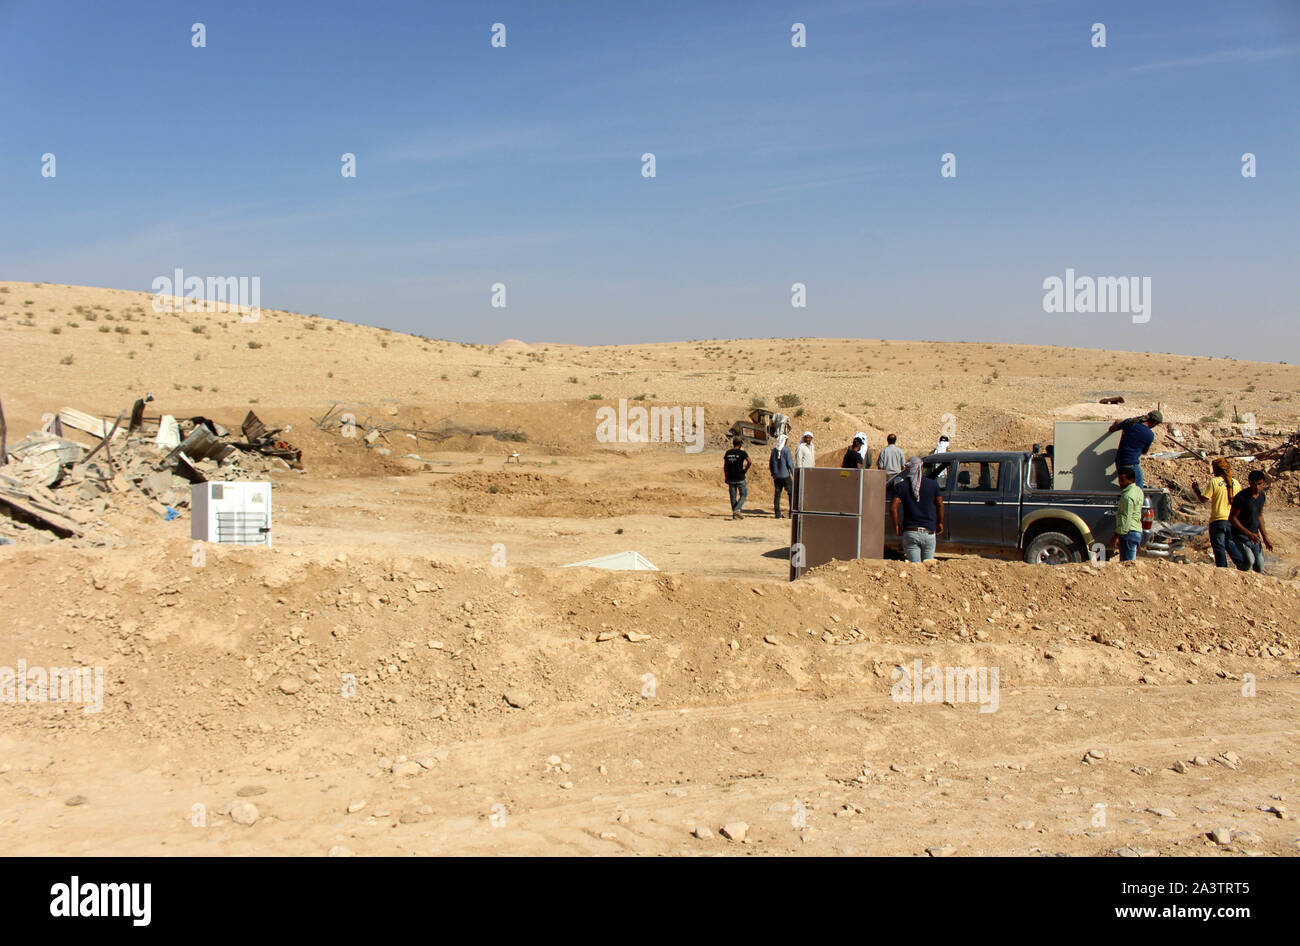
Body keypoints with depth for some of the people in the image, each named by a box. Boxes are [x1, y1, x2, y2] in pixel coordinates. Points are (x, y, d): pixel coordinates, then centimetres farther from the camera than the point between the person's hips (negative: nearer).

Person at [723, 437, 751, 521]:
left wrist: (725, 477, 13)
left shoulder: (728, 453, 5)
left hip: (731, 478, 4)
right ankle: (737, 509, -14)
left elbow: (725, 466, 7)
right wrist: (746, 469, -7)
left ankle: (734, 514, 11)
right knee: (743, 495, 6)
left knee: (733, 497, 10)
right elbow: (749, 461, -24)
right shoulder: (742, 453, -9)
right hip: (740, 478, -4)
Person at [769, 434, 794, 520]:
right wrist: (793, 473, -2)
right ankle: (792, 512, -1)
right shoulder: (786, 450, -10)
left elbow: (771, 463, 12)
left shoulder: (774, 450, 6)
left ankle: (777, 513, 7)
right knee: (791, 493, 4)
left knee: (777, 494, 8)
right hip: (785, 475, -5)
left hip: (776, 476, 5)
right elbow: (790, 463, -12)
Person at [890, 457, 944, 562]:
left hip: (910, 533, -1)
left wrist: (896, 525, 4)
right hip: (929, 532, 1)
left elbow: (893, 507, -9)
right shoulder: (933, 484, 2)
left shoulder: (900, 486, -2)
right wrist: (940, 523, 24)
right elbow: (940, 505, 10)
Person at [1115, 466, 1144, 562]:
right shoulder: (1138, 490, 14)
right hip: (1137, 531, 10)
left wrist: (1116, 535, -19)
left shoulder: (1128, 496, -17)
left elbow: (1126, 518, -21)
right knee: (1132, 562, 14)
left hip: (1129, 532, -10)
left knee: (1127, 564, -11)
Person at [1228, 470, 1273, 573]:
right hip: (1240, 535, -7)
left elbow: (1260, 516, 16)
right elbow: (1232, 518, -15)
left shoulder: (1262, 495, 5)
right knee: (1249, 561, -26)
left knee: (1259, 568, 2)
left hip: (1254, 536, 7)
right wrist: (1248, 533, -24)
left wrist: (1265, 538, 13)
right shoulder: (1241, 497, -18)